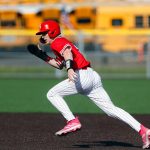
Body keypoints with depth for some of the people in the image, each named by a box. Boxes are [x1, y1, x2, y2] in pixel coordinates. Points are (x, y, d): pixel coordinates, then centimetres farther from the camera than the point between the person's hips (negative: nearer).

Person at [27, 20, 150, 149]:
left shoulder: (57, 42, -1)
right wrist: (43, 56, 33)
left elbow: (67, 52, -23)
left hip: (83, 76, -10)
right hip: (93, 76, 10)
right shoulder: (62, 42, 28)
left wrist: (69, 68, -41)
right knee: (111, 109, 6)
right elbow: (59, 64, 37)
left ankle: (72, 121, -10)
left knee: (52, 94, 0)